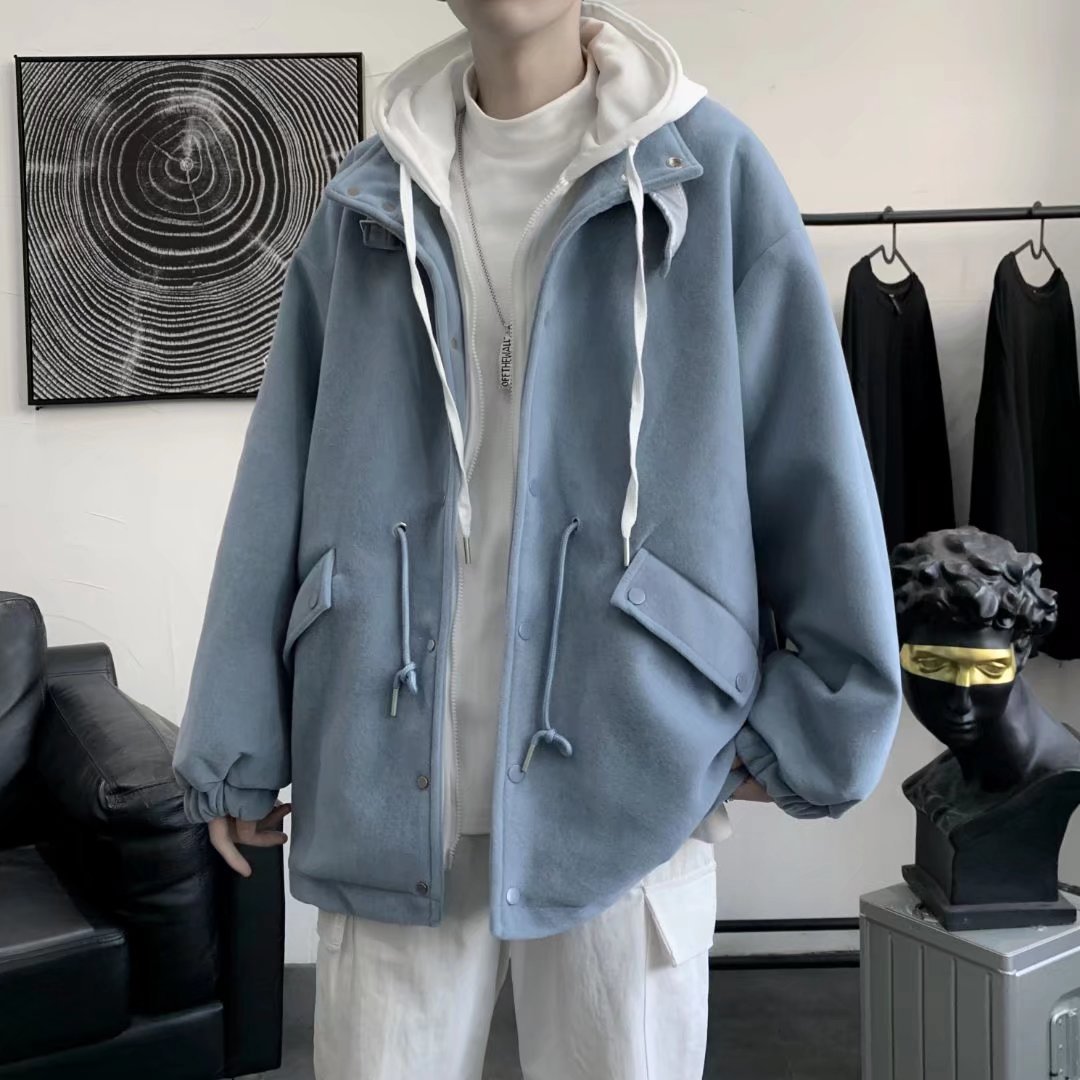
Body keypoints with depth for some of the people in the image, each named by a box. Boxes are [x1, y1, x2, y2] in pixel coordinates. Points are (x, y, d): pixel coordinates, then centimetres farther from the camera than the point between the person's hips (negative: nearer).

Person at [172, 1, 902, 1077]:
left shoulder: (712, 171, -2)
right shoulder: (367, 197, 8)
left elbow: (815, 466, -1)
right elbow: (278, 484, 6)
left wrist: (811, 729, 0)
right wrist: (238, 748, 4)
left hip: (625, 780, -2)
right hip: (387, 785, 3)